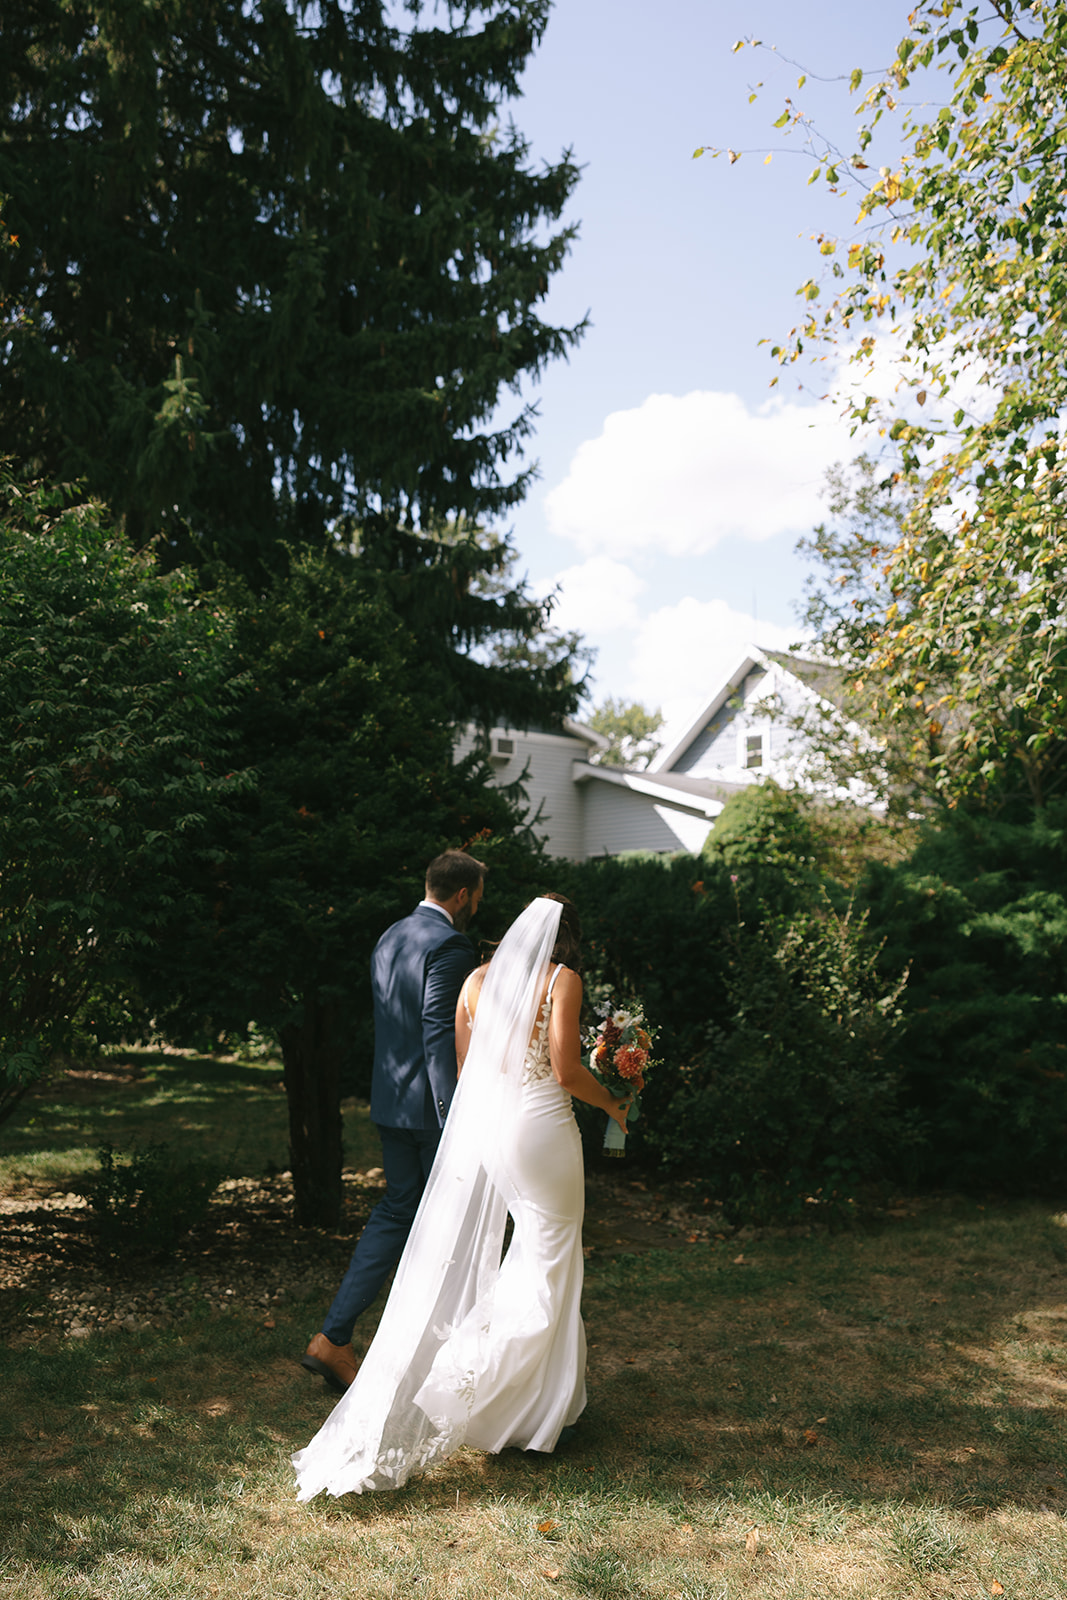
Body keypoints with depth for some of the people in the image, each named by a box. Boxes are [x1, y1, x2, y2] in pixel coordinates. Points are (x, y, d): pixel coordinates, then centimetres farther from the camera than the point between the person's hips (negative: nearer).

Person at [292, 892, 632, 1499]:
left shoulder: (478, 980, 9)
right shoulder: (563, 980, -7)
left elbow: (464, 1068, 11)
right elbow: (566, 1071, -12)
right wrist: (611, 1102, 5)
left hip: (480, 1125, 6)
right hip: (540, 1128, -5)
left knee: (458, 1261, 14)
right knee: (547, 1262, 7)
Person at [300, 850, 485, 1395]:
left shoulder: (389, 938, 11)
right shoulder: (450, 946, -17)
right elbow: (441, 1037, -23)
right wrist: (456, 1122, -22)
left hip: (390, 1102, 8)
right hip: (432, 1107, -8)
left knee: (396, 1211, 15)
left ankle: (333, 1337, 13)